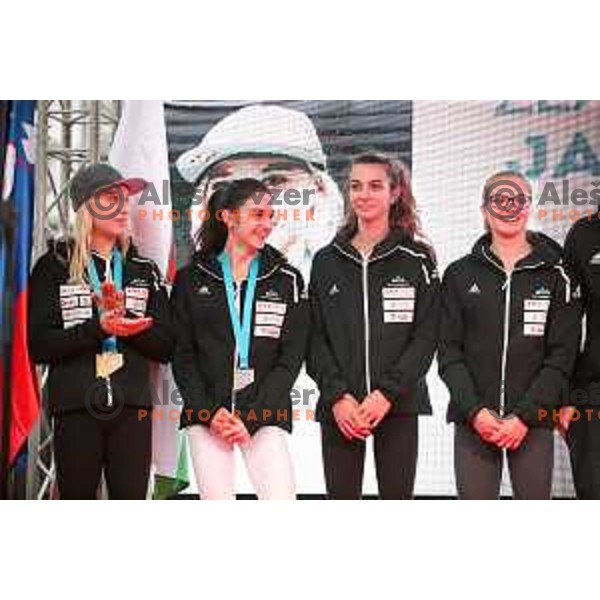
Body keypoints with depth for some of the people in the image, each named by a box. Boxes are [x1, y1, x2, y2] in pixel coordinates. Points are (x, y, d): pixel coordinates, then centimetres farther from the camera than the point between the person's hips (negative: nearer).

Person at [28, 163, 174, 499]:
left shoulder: (144, 270, 13)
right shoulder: (55, 267, 5)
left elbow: (165, 347, 4)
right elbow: (39, 345, -5)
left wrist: (125, 320, -12)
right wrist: (98, 328, -17)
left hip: (132, 408, 2)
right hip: (76, 408, -2)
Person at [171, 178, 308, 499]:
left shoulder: (287, 279, 7)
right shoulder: (192, 278, 7)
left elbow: (291, 358, 2)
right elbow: (182, 355, 5)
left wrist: (251, 418, -9)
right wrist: (209, 412, -9)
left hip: (265, 413, 0)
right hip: (205, 414, 0)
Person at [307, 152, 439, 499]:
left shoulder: (417, 259, 3)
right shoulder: (327, 262, 9)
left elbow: (426, 336, -3)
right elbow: (316, 337, 5)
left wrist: (387, 394, -14)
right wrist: (336, 396, -9)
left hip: (398, 404, -2)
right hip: (339, 407, 2)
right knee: (341, 502, 4)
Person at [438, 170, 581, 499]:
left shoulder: (554, 275, 4)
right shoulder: (460, 274, 8)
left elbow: (561, 355, -1)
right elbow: (449, 351, 3)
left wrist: (525, 416, -11)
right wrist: (474, 411, -10)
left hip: (533, 421, -1)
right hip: (474, 421, 1)